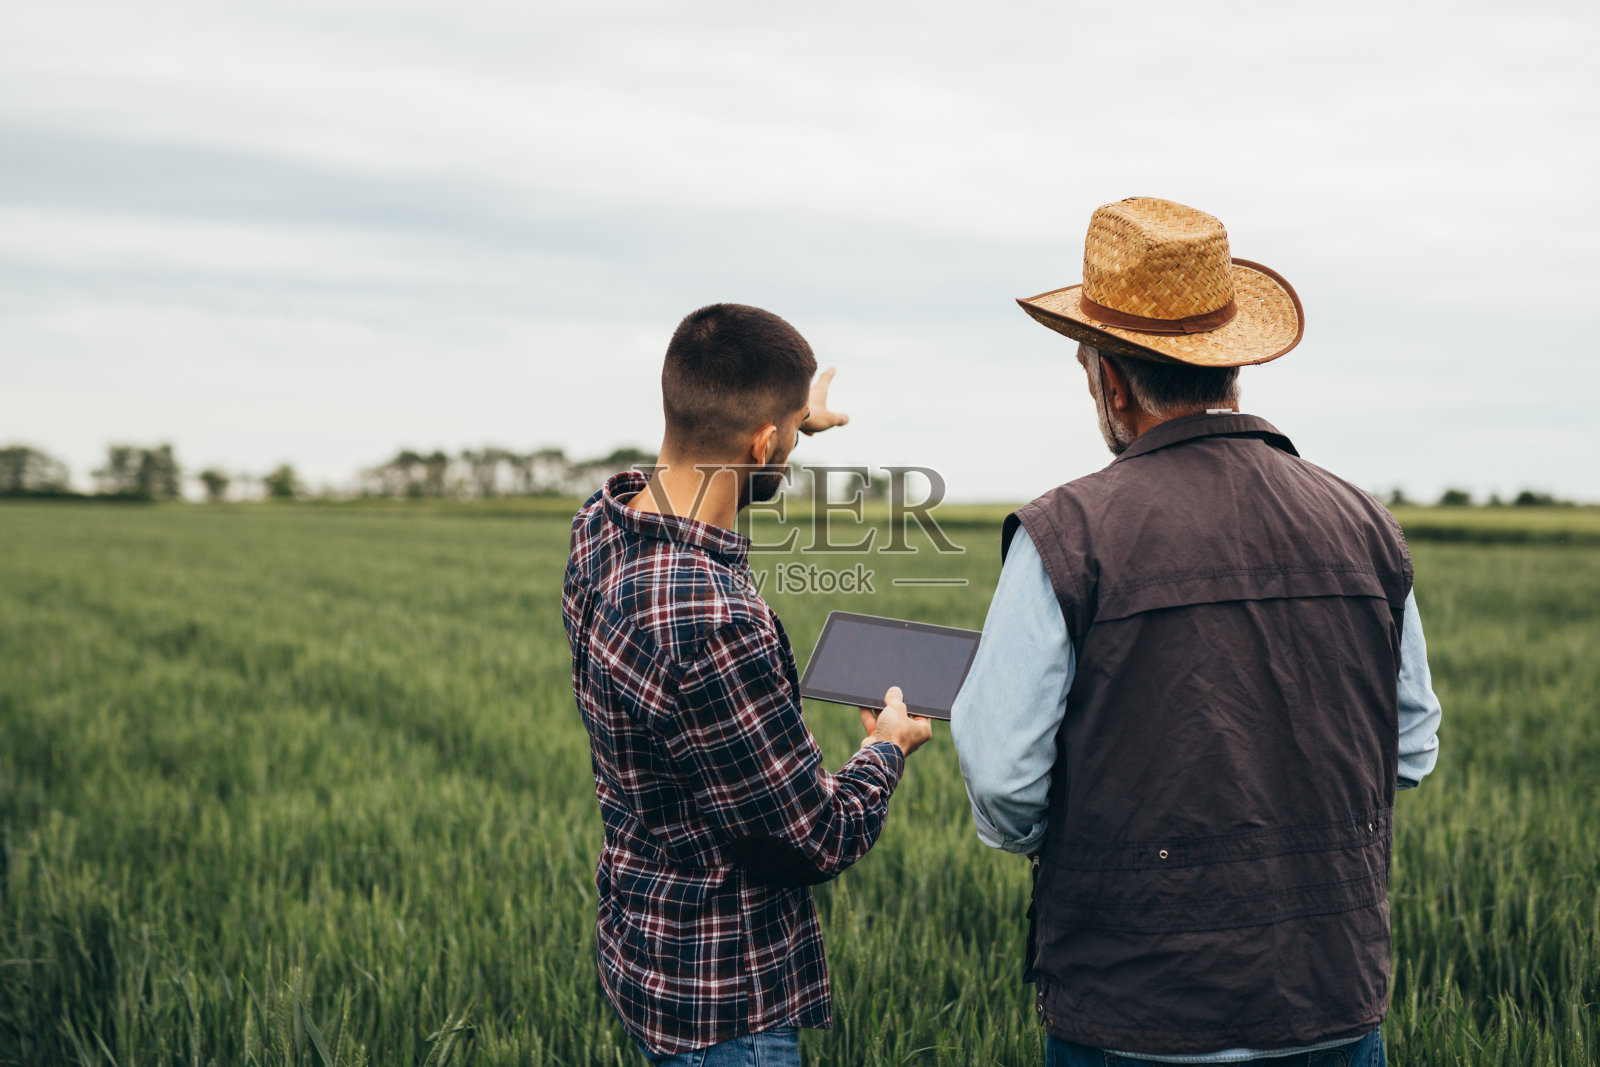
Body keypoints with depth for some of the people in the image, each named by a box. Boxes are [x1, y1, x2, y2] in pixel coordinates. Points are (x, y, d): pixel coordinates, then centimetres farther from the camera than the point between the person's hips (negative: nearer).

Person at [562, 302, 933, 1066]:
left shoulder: (602, 525, -5)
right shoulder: (707, 626, -34)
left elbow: (696, 480, 22)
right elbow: (820, 841, -23)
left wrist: (793, 421, 37)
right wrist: (888, 748, -3)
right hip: (722, 1002, -9)